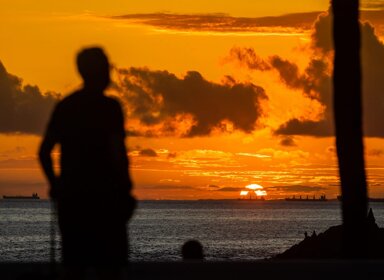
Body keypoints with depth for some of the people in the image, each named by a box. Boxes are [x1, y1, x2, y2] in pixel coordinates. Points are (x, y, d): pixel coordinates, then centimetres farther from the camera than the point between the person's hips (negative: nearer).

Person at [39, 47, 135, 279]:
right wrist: (126, 190, -7)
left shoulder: (64, 106, 9)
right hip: (103, 197, -5)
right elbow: (118, 152, -15)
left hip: (70, 198, 5)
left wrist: (55, 184, 21)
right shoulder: (109, 106, -8)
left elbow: (44, 151, 10)